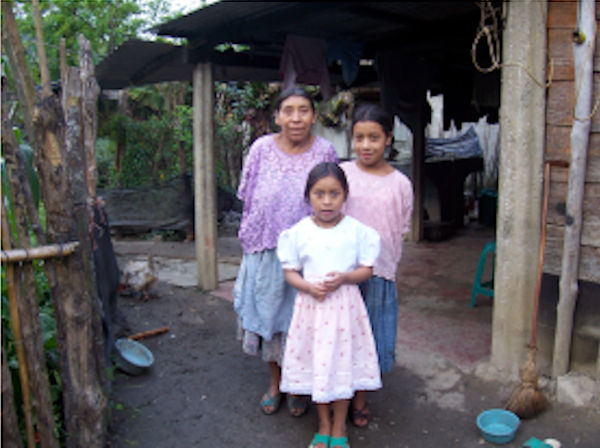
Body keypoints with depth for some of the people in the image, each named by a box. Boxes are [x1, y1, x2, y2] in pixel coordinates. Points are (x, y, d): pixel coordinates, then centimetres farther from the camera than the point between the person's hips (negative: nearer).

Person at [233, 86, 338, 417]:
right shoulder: (262, 148, -4)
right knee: (267, 312, 13)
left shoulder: (325, 152, -5)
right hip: (265, 250, 2)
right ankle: (274, 381, 35)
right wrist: (252, 237, 2)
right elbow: (249, 200, 5)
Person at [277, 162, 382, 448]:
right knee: (316, 365, 10)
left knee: (343, 363, 7)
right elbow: (290, 272, 2)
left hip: (345, 304, -1)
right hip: (311, 305, 1)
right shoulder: (298, 232, -2)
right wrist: (309, 286, -17)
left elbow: (366, 269, 0)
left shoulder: (357, 230, -4)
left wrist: (343, 278, -18)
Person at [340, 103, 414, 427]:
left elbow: (402, 231, 8)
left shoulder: (400, 184, 0)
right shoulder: (340, 173, -2)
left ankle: (360, 398, 32)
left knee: (369, 332, 12)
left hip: (378, 273, 1)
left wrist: (385, 265, 6)